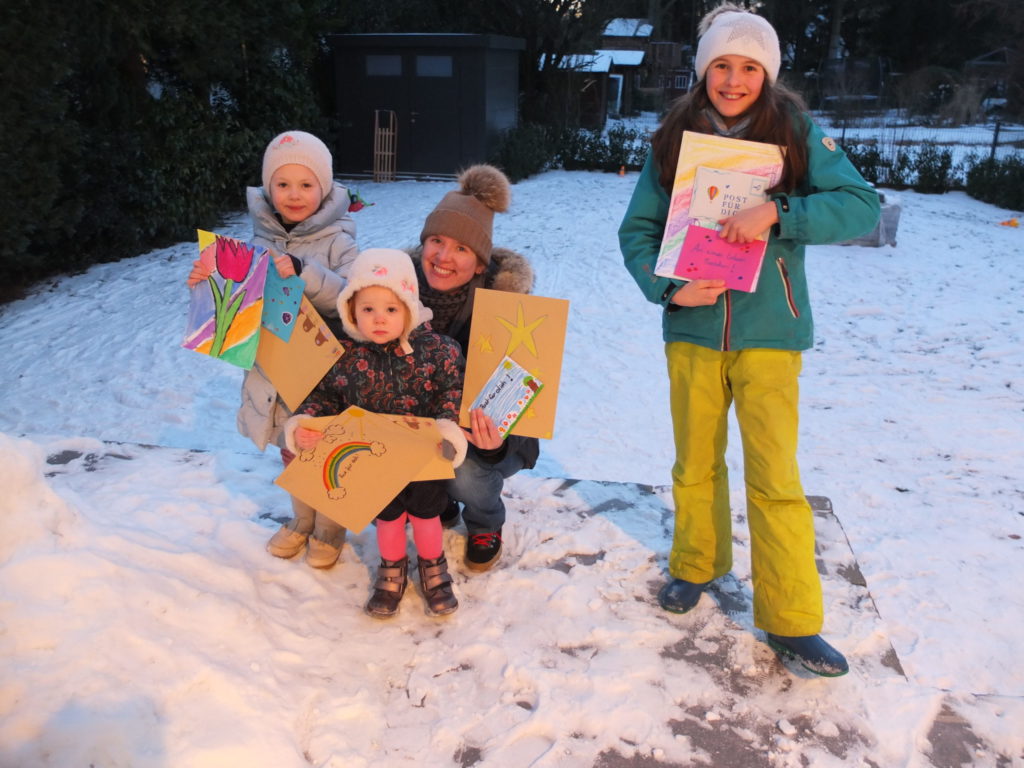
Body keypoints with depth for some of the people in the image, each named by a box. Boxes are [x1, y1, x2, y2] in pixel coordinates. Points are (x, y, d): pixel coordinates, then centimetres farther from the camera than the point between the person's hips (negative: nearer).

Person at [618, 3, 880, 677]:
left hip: (768, 332, -2)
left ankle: (792, 620, 11)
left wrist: (778, 212, -23)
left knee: (774, 477, -3)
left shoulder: (797, 133, -2)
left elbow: (862, 205, -9)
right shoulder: (674, 139, 2)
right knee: (696, 464, 13)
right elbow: (637, 230, 3)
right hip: (693, 327, 2)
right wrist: (668, 288, -14)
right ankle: (697, 565, 37)